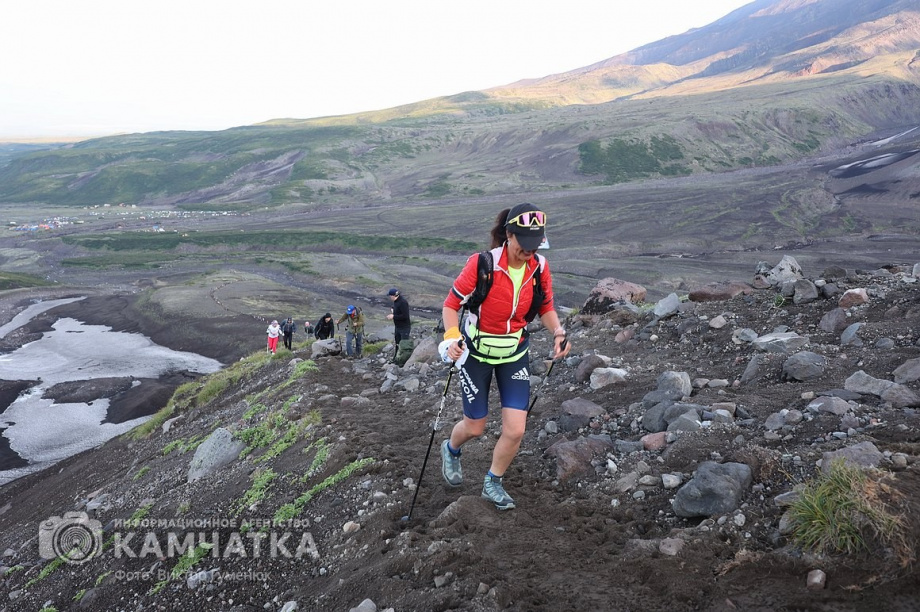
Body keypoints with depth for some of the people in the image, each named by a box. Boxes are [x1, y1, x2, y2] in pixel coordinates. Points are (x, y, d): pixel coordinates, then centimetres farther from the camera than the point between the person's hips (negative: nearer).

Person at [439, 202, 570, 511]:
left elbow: (546, 308, 4)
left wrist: (558, 332, -15)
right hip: (476, 352, -3)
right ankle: (451, 450, 47)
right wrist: (451, 338, -32)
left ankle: (492, 483, 24)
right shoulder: (482, 264, -24)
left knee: (515, 430, -5)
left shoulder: (540, 267, -11)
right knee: (475, 427, 10)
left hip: (514, 352, 3)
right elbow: (451, 304, -16)